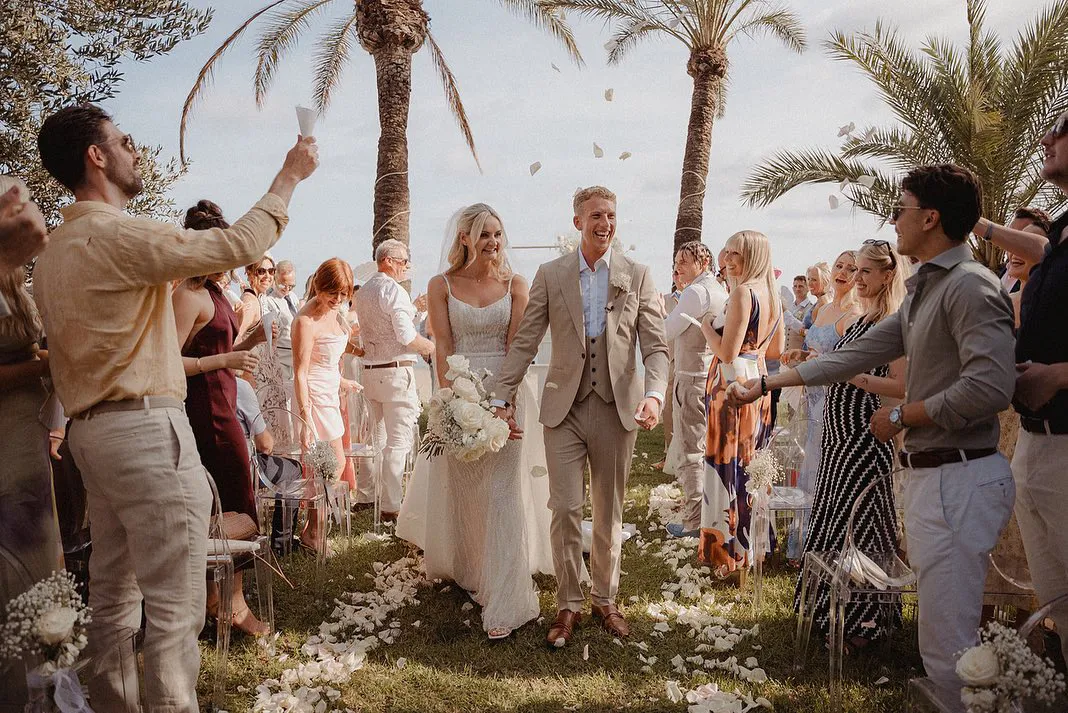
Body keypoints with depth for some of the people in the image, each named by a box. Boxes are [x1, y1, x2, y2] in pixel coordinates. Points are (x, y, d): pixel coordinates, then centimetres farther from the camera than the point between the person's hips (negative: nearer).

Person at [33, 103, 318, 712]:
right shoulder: (116, 235, -14)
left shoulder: (54, 253, 16)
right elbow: (238, 245, -14)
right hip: (145, 428, -10)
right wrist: (290, 175, -4)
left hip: (93, 429, 10)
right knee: (175, 604, -3)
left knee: (114, 596, 17)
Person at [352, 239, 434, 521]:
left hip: (370, 369, 9)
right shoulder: (394, 290, -13)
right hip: (397, 370, -8)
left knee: (377, 434, 19)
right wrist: (429, 346, -2)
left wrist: (411, 308, 21)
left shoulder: (362, 292, 14)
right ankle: (390, 506, -2)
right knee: (398, 440, -4)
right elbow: (406, 336, -19)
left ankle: (364, 495, 27)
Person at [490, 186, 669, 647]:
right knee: (565, 509, -2)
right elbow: (524, 343, 2)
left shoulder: (637, 276, 2)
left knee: (609, 514, 12)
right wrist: (502, 398, -5)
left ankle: (605, 600, 29)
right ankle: (568, 605, 16)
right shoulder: (550, 275, 2)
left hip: (617, 409, 1)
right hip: (564, 409, 0)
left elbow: (655, 346, -3)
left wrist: (654, 393, -21)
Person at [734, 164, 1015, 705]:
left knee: (947, 645, -6)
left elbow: (990, 386, -26)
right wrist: (771, 383, 20)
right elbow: (858, 354, 20)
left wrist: (901, 416, -13)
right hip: (929, 473, 10)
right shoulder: (923, 290, 18)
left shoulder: (969, 284, -14)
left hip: (958, 478, -10)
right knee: (943, 634, 17)